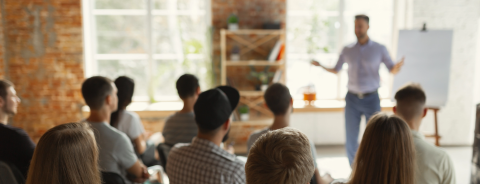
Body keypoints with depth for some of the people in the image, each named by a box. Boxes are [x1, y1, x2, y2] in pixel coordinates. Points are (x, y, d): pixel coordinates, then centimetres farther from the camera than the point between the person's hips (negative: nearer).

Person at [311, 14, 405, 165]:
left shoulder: (379, 49, -1)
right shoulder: (347, 50, 4)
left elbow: (393, 70, 0)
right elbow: (336, 70, 12)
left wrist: (397, 66, -24)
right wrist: (320, 66, -6)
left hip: (372, 99, -1)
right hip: (352, 99, 2)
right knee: (351, 139, 3)